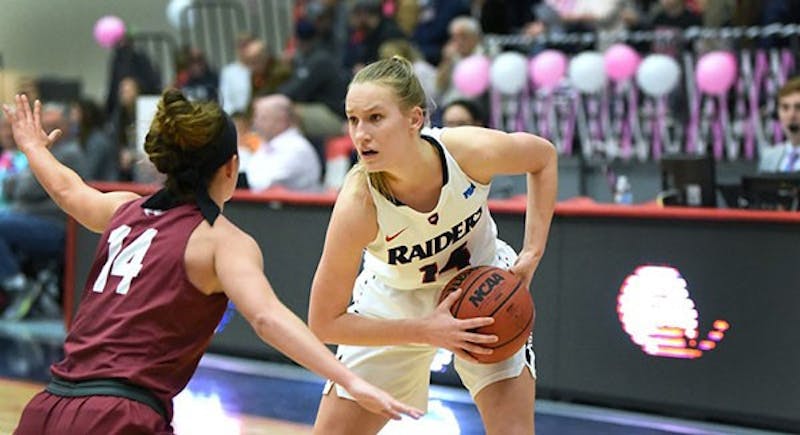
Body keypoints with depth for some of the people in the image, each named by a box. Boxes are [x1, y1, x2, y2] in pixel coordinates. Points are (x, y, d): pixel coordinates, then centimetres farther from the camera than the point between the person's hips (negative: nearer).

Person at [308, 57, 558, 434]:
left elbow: (543, 156, -6)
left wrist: (532, 255, -12)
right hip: (395, 305, -1)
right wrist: (427, 331, -28)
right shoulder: (357, 205, -34)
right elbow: (324, 323, -25)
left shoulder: (470, 150, -31)